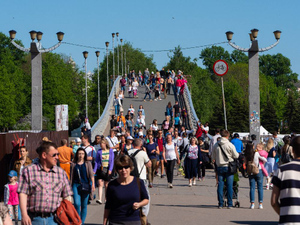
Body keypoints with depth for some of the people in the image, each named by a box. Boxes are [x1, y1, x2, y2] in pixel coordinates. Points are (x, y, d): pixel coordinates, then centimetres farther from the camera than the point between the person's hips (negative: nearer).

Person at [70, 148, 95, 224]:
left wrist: (93, 184, -12)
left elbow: (91, 174, -1)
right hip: (76, 185, 0)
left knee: (84, 205, 4)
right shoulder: (73, 164, 8)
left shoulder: (88, 163, 6)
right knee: (77, 204, -15)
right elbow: (71, 176, 13)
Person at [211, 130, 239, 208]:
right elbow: (236, 156, -2)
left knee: (220, 185, 6)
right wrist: (238, 154, 19)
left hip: (219, 167, 3)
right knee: (229, 186, 2)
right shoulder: (230, 145, -8)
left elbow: (213, 158, 10)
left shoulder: (216, 145, 3)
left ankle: (220, 204, 5)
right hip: (228, 167, -3)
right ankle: (230, 204, 2)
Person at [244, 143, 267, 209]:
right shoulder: (256, 153, -11)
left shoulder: (246, 156, -3)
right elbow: (265, 160, -8)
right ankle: (260, 204, 3)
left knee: (252, 188, 6)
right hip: (259, 171, -2)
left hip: (250, 173, 2)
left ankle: (252, 204, 2)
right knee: (260, 188, 4)